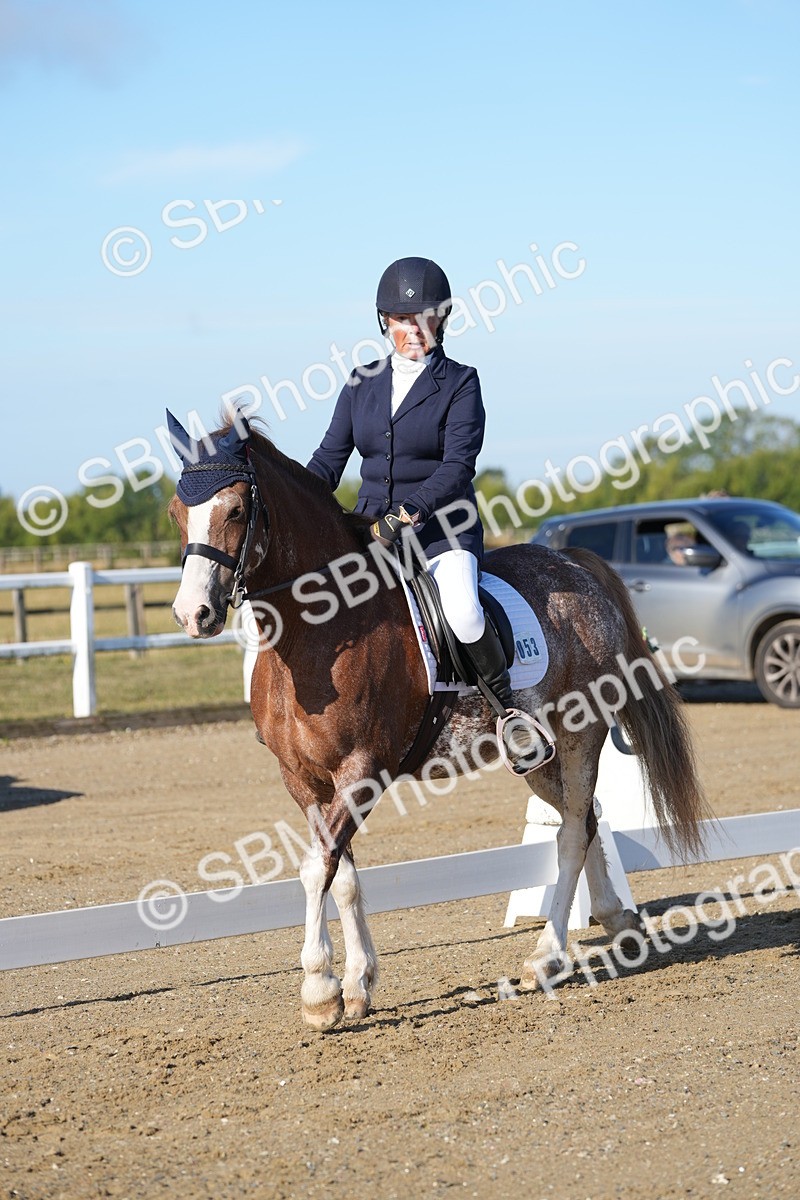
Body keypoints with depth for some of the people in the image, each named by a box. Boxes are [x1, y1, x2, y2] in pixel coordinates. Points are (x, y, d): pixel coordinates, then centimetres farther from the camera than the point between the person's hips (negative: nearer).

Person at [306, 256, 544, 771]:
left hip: (442, 527, -5)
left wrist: (409, 512, -27)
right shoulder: (363, 383, 11)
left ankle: (508, 707, -8)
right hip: (372, 529, 5)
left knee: (462, 611, -32)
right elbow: (330, 457, 10)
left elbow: (457, 466, -14)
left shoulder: (461, 384, -2)